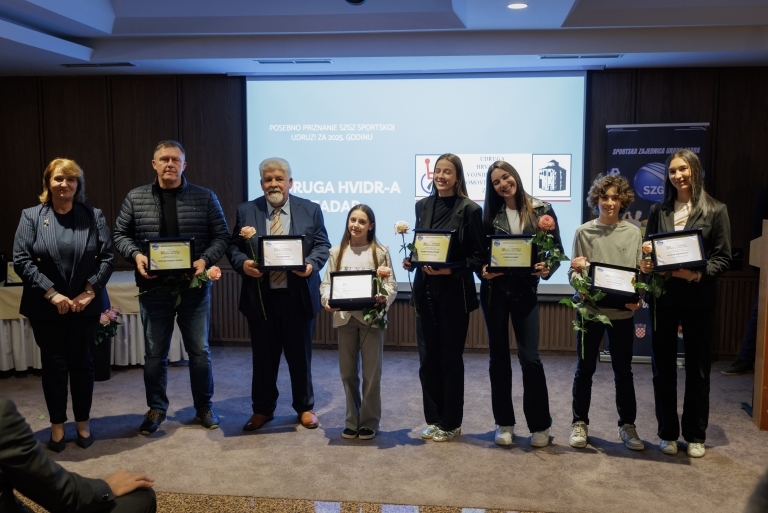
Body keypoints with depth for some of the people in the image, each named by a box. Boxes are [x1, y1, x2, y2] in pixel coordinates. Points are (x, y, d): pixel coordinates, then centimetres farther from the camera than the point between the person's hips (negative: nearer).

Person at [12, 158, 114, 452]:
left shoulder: (94, 216, 3)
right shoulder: (31, 216, 0)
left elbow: (107, 257, -1)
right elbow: (21, 260, -6)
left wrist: (90, 291, -12)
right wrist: (51, 294, -14)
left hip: (86, 304, 1)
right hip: (46, 307, 0)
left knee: (82, 363, 9)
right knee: (54, 365, 7)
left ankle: (83, 423, 22)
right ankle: (57, 425, 21)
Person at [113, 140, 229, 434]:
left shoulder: (205, 197, 1)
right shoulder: (135, 198, 4)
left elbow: (221, 236, 0)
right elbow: (121, 234, 8)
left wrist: (205, 259, -16)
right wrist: (136, 255, -12)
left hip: (194, 287, -1)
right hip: (154, 288, 1)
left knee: (199, 351, 8)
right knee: (154, 353, 10)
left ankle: (204, 407, 25)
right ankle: (156, 408, 27)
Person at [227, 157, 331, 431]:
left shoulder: (310, 210, 2)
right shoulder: (246, 211, 5)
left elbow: (322, 245, 0)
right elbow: (233, 246, 4)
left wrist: (311, 264, -19)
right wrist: (243, 263, -16)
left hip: (298, 296, -1)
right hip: (260, 297, 1)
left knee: (300, 355, 11)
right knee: (263, 356, 11)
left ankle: (305, 407, 27)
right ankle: (262, 409, 27)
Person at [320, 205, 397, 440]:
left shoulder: (380, 252, -1)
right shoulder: (337, 252, 7)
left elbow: (391, 284, -4)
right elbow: (327, 282, 5)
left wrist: (384, 297, -24)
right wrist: (327, 300, -15)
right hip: (344, 317, 3)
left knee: (371, 372, 4)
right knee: (348, 372, 10)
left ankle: (369, 421, 18)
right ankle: (352, 421, 24)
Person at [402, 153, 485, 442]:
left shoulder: (469, 209, -7)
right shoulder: (422, 206, 8)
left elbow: (477, 257, -7)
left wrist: (450, 270, -20)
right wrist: (410, 260, -5)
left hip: (455, 292, -4)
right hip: (426, 289, 5)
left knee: (451, 357, 5)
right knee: (429, 357, 10)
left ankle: (451, 423, 19)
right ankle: (433, 419, 24)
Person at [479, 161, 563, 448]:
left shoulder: (542, 210, 0)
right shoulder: (489, 214, 3)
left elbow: (557, 249, 1)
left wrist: (547, 269, -18)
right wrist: (483, 270, -16)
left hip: (525, 291, -2)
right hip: (495, 290, 2)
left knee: (530, 357, -5)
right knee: (499, 357, 7)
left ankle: (540, 425, 11)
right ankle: (504, 423, 19)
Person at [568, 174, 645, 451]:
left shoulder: (633, 233, 1)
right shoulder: (584, 231, -1)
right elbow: (573, 271, 1)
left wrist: (637, 298, -14)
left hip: (622, 312, 1)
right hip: (590, 309, 0)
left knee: (623, 371, 11)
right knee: (585, 368, 10)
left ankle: (627, 425, 25)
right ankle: (580, 423, 23)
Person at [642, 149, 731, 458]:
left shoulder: (715, 210, 0)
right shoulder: (659, 210, 8)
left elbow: (723, 258, -4)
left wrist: (698, 274, -21)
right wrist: (645, 265, -13)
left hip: (699, 298, -2)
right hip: (663, 297, 2)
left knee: (698, 368, 8)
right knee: (663, 367, 7)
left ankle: (696, 436, 22)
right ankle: (668, 433, 21)